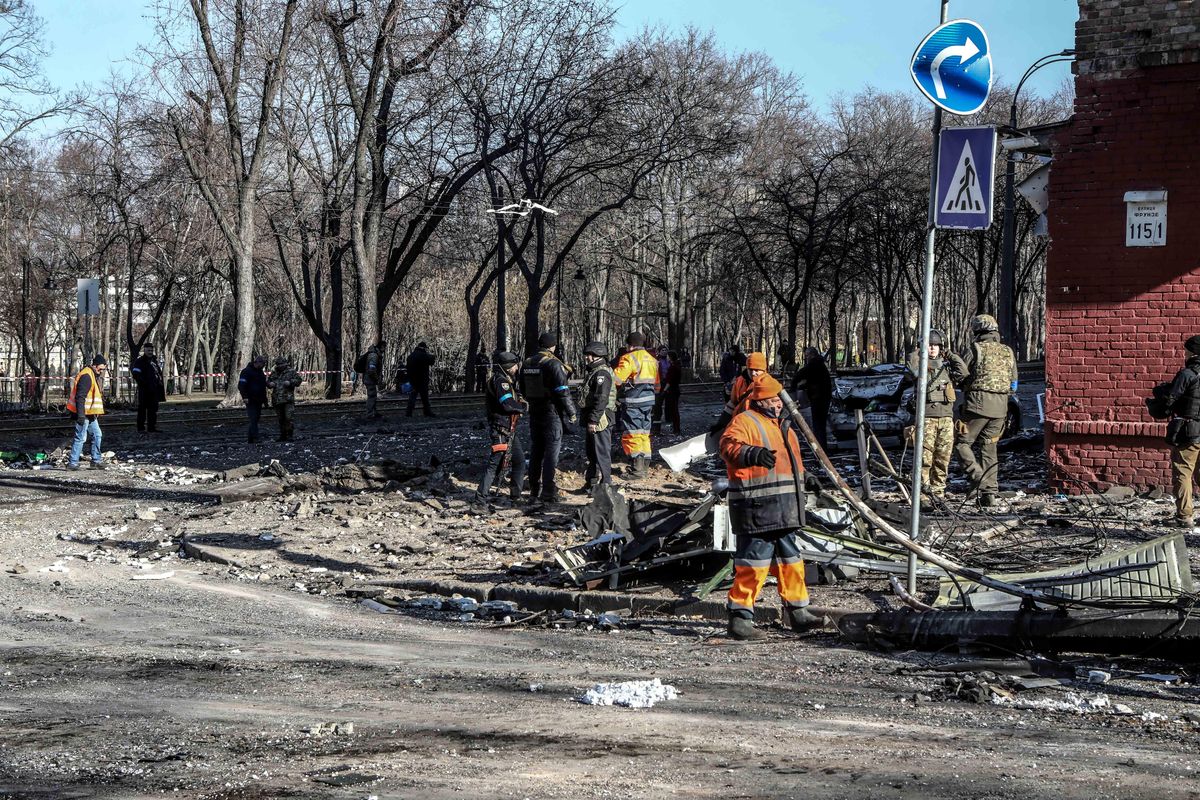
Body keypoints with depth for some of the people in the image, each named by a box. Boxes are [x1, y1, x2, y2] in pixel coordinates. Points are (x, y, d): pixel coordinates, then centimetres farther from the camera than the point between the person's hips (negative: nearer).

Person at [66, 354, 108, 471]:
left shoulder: (97, 376, 15)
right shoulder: (86, 376, -17)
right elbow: (80, 397, -23)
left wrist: (98, 413, 29)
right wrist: (80, 414, -27)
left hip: (90, 414, 10)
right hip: (83, 414, -10)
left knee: (97, 435, 13)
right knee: (81, 438, -8)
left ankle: (96, 461, 20)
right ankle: (72, 462, -4)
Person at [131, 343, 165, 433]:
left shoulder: (155, 360, 16)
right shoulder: (139, 361, -6)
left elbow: (159, 372, 26)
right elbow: (135, 373, -16)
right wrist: (143, 384, -17)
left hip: (154, 390, 7)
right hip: (144, 390, -7)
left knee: (153, 409, 10)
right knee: (142, 409, -3)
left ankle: (152, 427, 15)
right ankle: (141, 428, -1)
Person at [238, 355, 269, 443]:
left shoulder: (260, 372, 19)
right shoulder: (247, 372, -8)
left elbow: (263, 387, 29)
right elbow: (241, 385, -14)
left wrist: (265, 399, 26)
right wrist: (245, 397, -22)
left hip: (258, 400, 8)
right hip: (251, 401, -8)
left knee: (256, 419, 7)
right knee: (253, 419, -13)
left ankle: (250, 437, 12)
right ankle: (255, 437, -19)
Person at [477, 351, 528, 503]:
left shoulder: (508, 380, 16)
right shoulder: (501, 381, -16)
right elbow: (507, 404, -26)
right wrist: (526, 406, -13)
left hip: (510, 429, 10)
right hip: (501, 430, -10)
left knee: (519, 460, 15)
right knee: (496, 462, -9)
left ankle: (516, 494, 24)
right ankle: (481, 496, -7)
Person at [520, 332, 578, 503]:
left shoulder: (526, 364, 7)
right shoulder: (553, 364, -15)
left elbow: (523, 391, 15)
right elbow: (562, 391, -16)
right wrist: (572, 413, -8)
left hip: (534, 412, 7)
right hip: (552, 412, -6)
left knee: (535, 452, 12)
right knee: (551, 453, -2)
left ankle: (534, 492, 16)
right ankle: (549, 493, -3)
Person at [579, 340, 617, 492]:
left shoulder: (602, 373, -16)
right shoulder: (594, 372, 19)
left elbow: (601, 400, -23)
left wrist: (593, 420, -25)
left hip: (600, 421, -11)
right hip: (592, 421, 11)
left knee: (602, 453, -7)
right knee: (591, 452, 17)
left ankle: (605, 485, -3)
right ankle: (591, 484, 26)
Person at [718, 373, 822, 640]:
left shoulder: (781, 425, 22)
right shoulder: (744, 422, -8)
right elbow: (729, 446, -28)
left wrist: (798, 503, 33)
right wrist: (753, 453, -48)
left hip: (784, 511, 9)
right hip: (757, 508, -9)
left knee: (790, 559, 15)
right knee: (753, 563, -9)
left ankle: (798, 612, 25)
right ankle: (740, 616, -3)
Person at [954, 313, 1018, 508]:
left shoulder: (975, 350, -6)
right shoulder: (1008, 352, 11)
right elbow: (1013, 384, 16)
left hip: (978, 404, -5)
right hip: (1000, 407, 5)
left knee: (961, 443, 5)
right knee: (989, 449, 13)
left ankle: (979, 479, -13)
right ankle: (990, 493, 9)